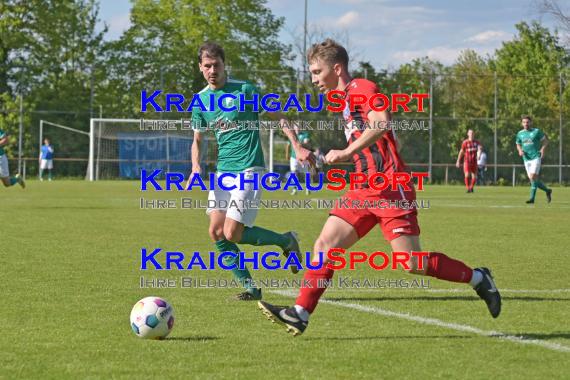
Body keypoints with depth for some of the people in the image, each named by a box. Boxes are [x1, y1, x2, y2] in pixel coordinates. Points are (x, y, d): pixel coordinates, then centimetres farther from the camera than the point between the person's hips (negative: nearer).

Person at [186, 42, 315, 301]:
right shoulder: (200, 100, 9)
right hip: (223, 171, 6)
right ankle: (250, 287, 8)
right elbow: (197, 140, 19)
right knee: (216, 232, -4)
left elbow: (278, 116, -1)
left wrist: (298, 147, -10)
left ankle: (286, 241, 9)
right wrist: (196, 167, 0)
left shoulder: (244, 90, -8)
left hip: (249, 170, -6)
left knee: (232, 234, -15)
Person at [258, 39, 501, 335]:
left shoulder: (361, 88, -8)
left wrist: (347, 152, -25)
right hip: (365, 189, 9)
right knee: (326, 244, -3)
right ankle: (300, 313, -6)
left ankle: (478, 279, 7)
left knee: (412, 263, -11)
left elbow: (381, 122, -27)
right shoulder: (346, 99, 21)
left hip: (389, 188, -9)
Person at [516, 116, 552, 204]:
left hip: (536, 157, -5)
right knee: (532, 179, 5)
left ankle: (532, 198, -14)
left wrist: (542, 149, -12)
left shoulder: (536, 131, -2)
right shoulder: (520, 133, 9)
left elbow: (545, 140, 5)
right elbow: (518, 145, 20)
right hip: (526, 158, 5)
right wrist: (520, 150, -1)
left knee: (533, 177, -17)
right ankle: (547, 190, 25)